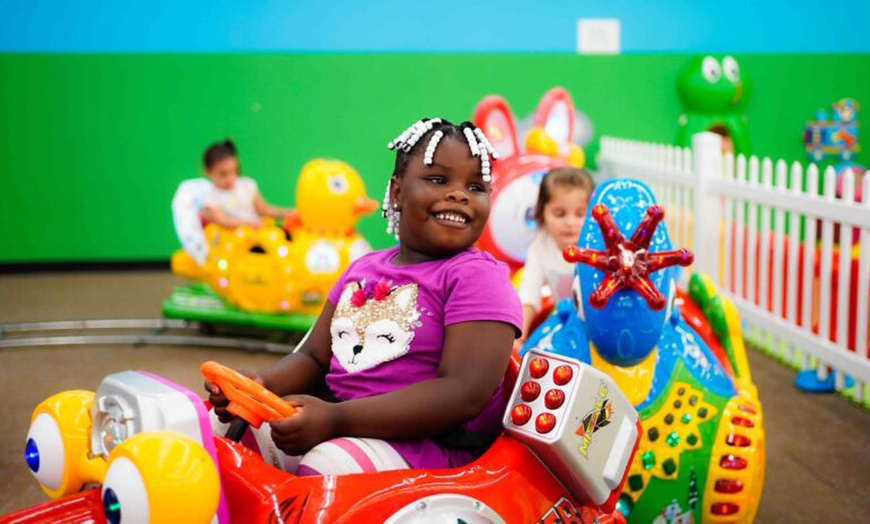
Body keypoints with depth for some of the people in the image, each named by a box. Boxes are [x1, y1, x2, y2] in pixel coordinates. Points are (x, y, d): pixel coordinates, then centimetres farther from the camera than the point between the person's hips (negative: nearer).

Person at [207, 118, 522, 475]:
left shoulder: (477, 276, -7)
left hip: (428, 442, -7)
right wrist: (261, 384, -6)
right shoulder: (363, 269, 15)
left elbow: (464, 394, -19)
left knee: (328, 462, -32)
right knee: (235, 428, -4)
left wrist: (336, 419, -26)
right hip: (337, 421, 7)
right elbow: (313, 358, 19)